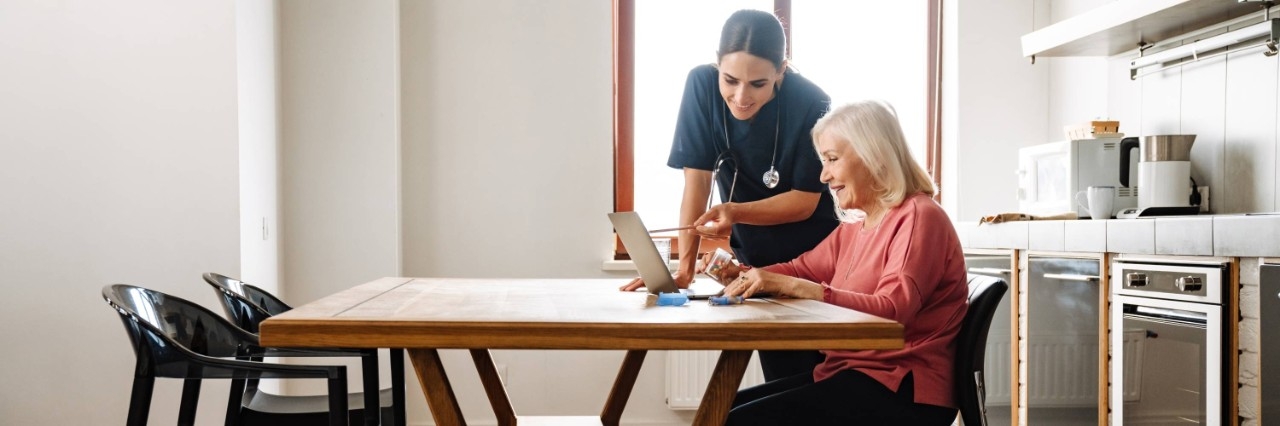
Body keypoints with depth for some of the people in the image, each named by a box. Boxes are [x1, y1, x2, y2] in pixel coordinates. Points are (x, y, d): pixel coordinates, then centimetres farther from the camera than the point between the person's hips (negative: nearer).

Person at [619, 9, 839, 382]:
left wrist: (734, 212, -30)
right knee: (783, 378, 4)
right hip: (755, 258, 2)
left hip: (811, 257, -2)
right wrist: (684, 266, -19)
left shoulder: (811, 104, -21)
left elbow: (805, 201, -15)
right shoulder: (702, 85, -15)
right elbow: (697, 182, -14)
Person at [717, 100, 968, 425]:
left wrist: (794, 287, -26)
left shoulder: (917, 218, -12)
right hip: (850, 374, 9)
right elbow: (802, 269, 18)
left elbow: (891, 310, -23)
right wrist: (742, 273, -2)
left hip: (904, 391, -9)